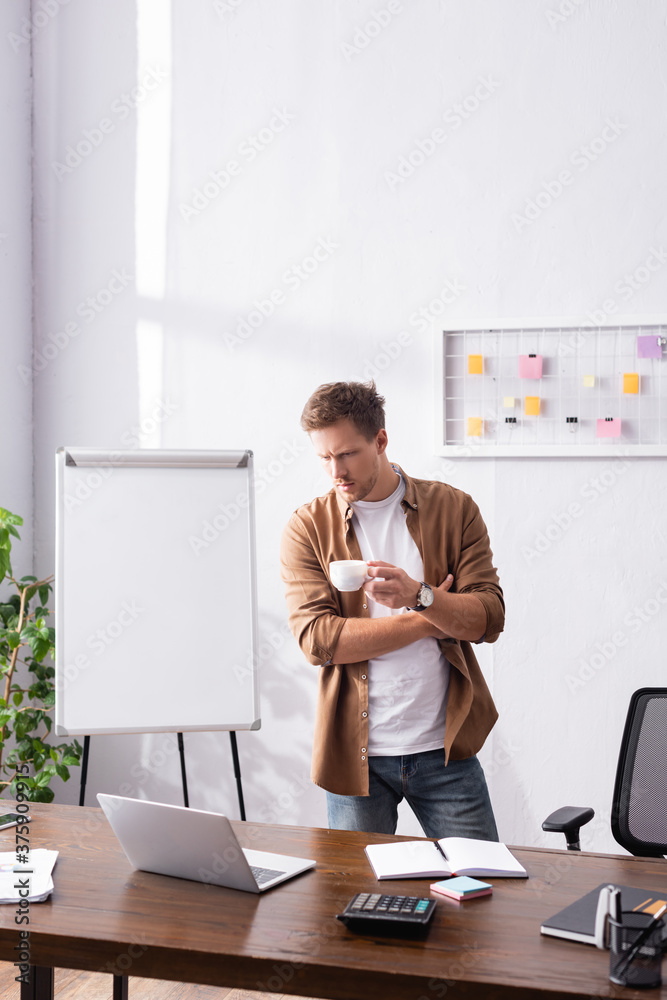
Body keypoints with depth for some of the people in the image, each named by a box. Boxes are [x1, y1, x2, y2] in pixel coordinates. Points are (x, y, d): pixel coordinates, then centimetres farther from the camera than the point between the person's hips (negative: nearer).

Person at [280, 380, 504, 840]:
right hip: (356, 754, 0)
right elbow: (317, 638, -12)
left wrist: (419, 596, -25)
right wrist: (428, 621, -11)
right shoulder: (308, 528, -1)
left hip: (444, 749, 1)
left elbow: (489, 618, -6)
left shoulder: (453, 509, 2)